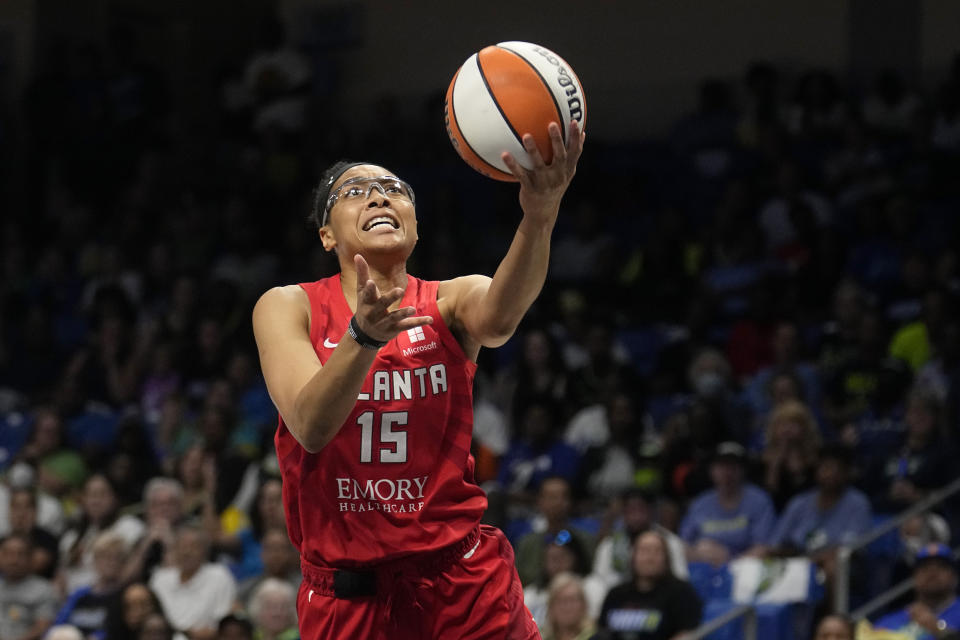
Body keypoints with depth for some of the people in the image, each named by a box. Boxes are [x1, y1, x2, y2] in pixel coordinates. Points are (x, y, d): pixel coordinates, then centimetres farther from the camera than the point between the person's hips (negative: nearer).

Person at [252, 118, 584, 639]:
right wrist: (362, 336, -37)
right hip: (344, 590, 0)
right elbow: (309, 428, -18)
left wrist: (538, 218, -45)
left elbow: (498, 319, -25)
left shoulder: (449, 302, 0)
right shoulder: (288, 307, -1)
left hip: (460, 576, 0)